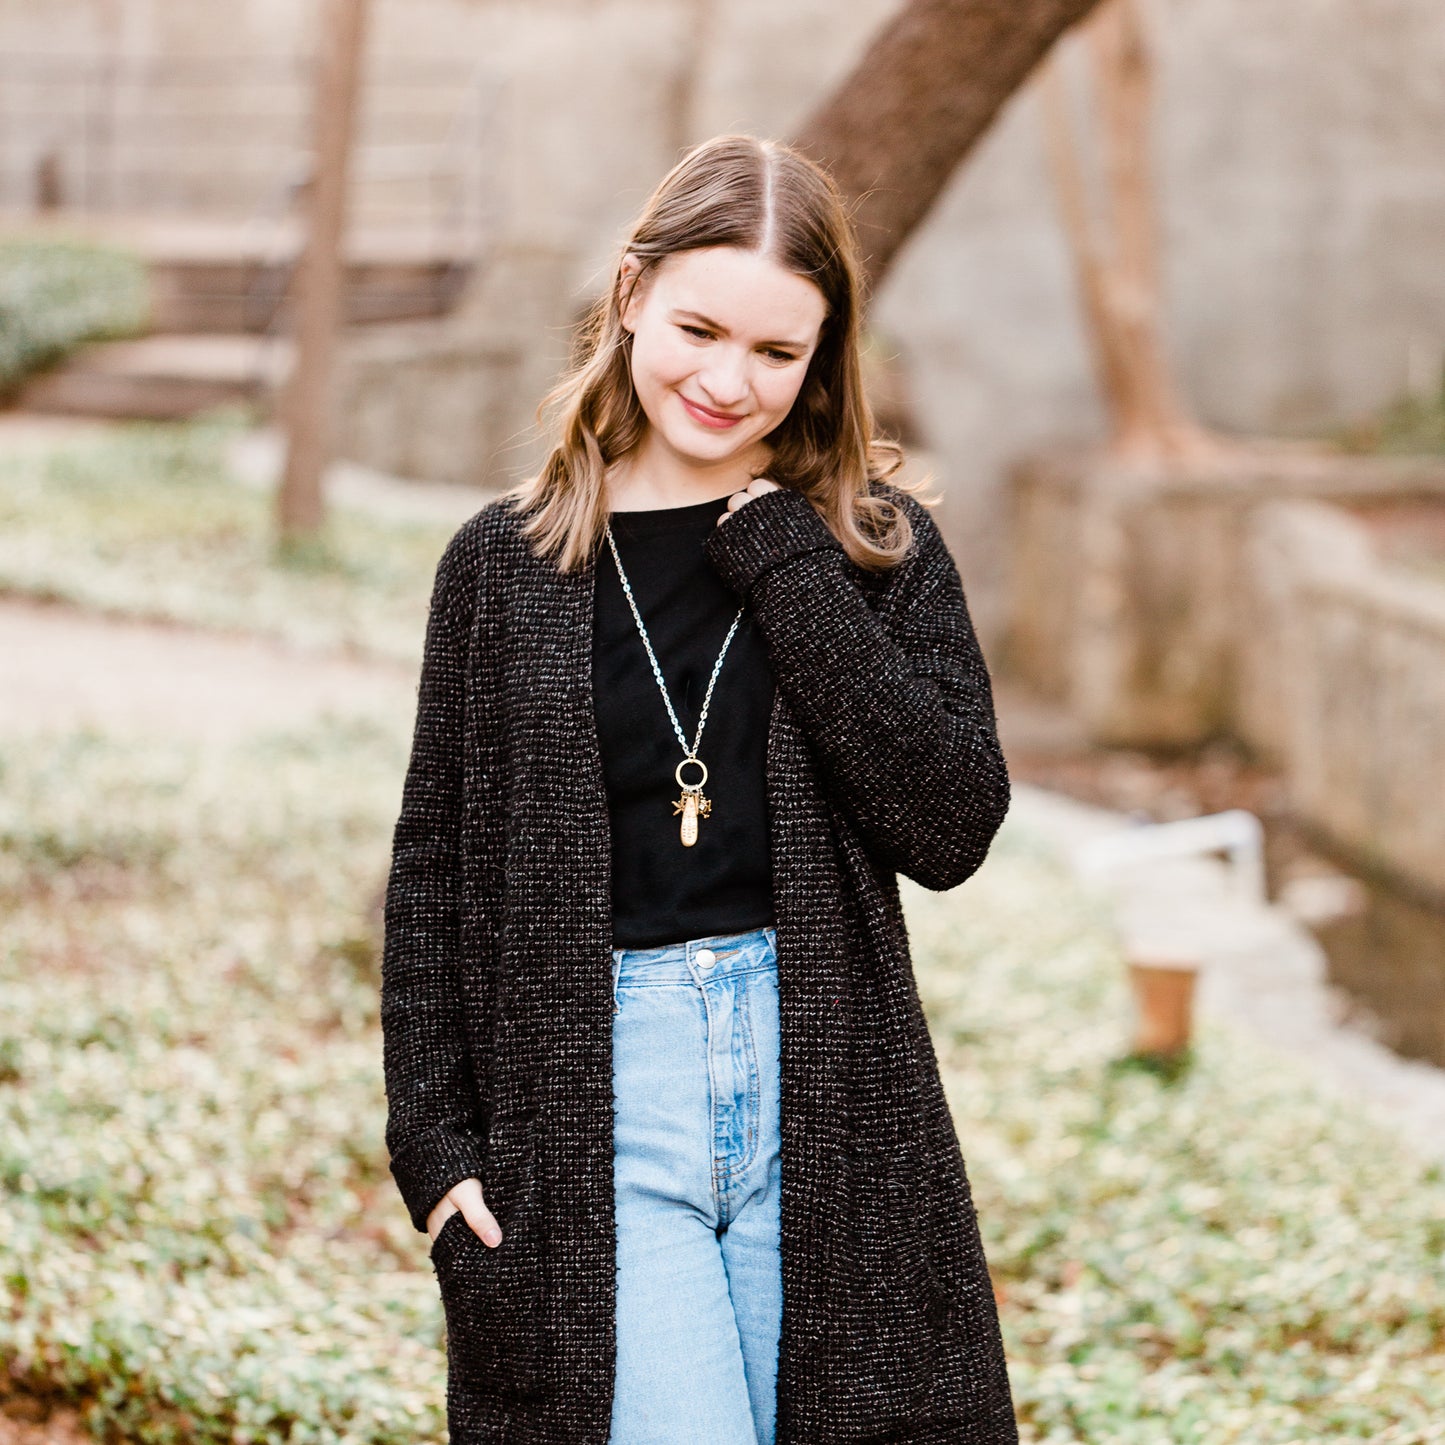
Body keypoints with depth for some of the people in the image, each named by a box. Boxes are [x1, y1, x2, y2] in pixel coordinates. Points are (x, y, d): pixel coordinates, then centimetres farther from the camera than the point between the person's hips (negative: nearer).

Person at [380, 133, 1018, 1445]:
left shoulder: (877, 547, 4)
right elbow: (432, 879, 7)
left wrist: (786, 561, -10)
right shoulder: (509, 562, 4)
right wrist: (434, 1142, -1)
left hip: (830, 1101, 1)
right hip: (593, 1110, -1)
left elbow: (952, 827, -8)